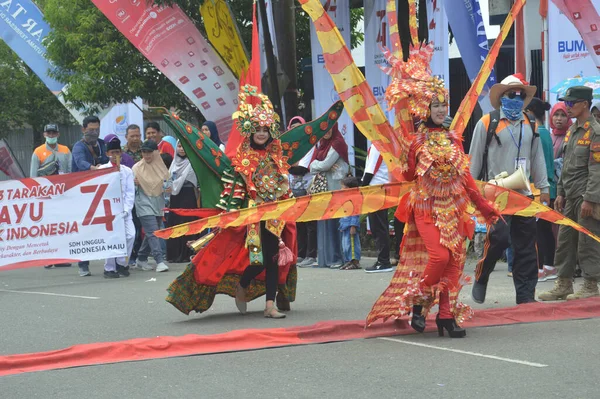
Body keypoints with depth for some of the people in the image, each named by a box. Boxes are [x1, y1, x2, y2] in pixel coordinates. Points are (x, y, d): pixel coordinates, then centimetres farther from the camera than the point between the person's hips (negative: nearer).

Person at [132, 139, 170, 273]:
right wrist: (134, 184, -22)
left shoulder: (161, 166, 8)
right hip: (144, 203, -5)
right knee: (153, 233, -16)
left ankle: (141, 259, 25)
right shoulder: (137, 168, -2)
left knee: (150, 233, 11)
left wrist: (168, 188, -3)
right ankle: (159, 261, -22)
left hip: (158, 203, 5)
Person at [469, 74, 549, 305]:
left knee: (526, 247, 3)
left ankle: (525, 294, 9)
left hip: (524, 194, 5)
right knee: (498, 239, -15)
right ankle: (481, 278, 9)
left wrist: (543, 188, 14)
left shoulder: (530, 126, 13)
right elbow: (475, 159, 0)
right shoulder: (487, 123, -2)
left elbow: (537, 159, 18)